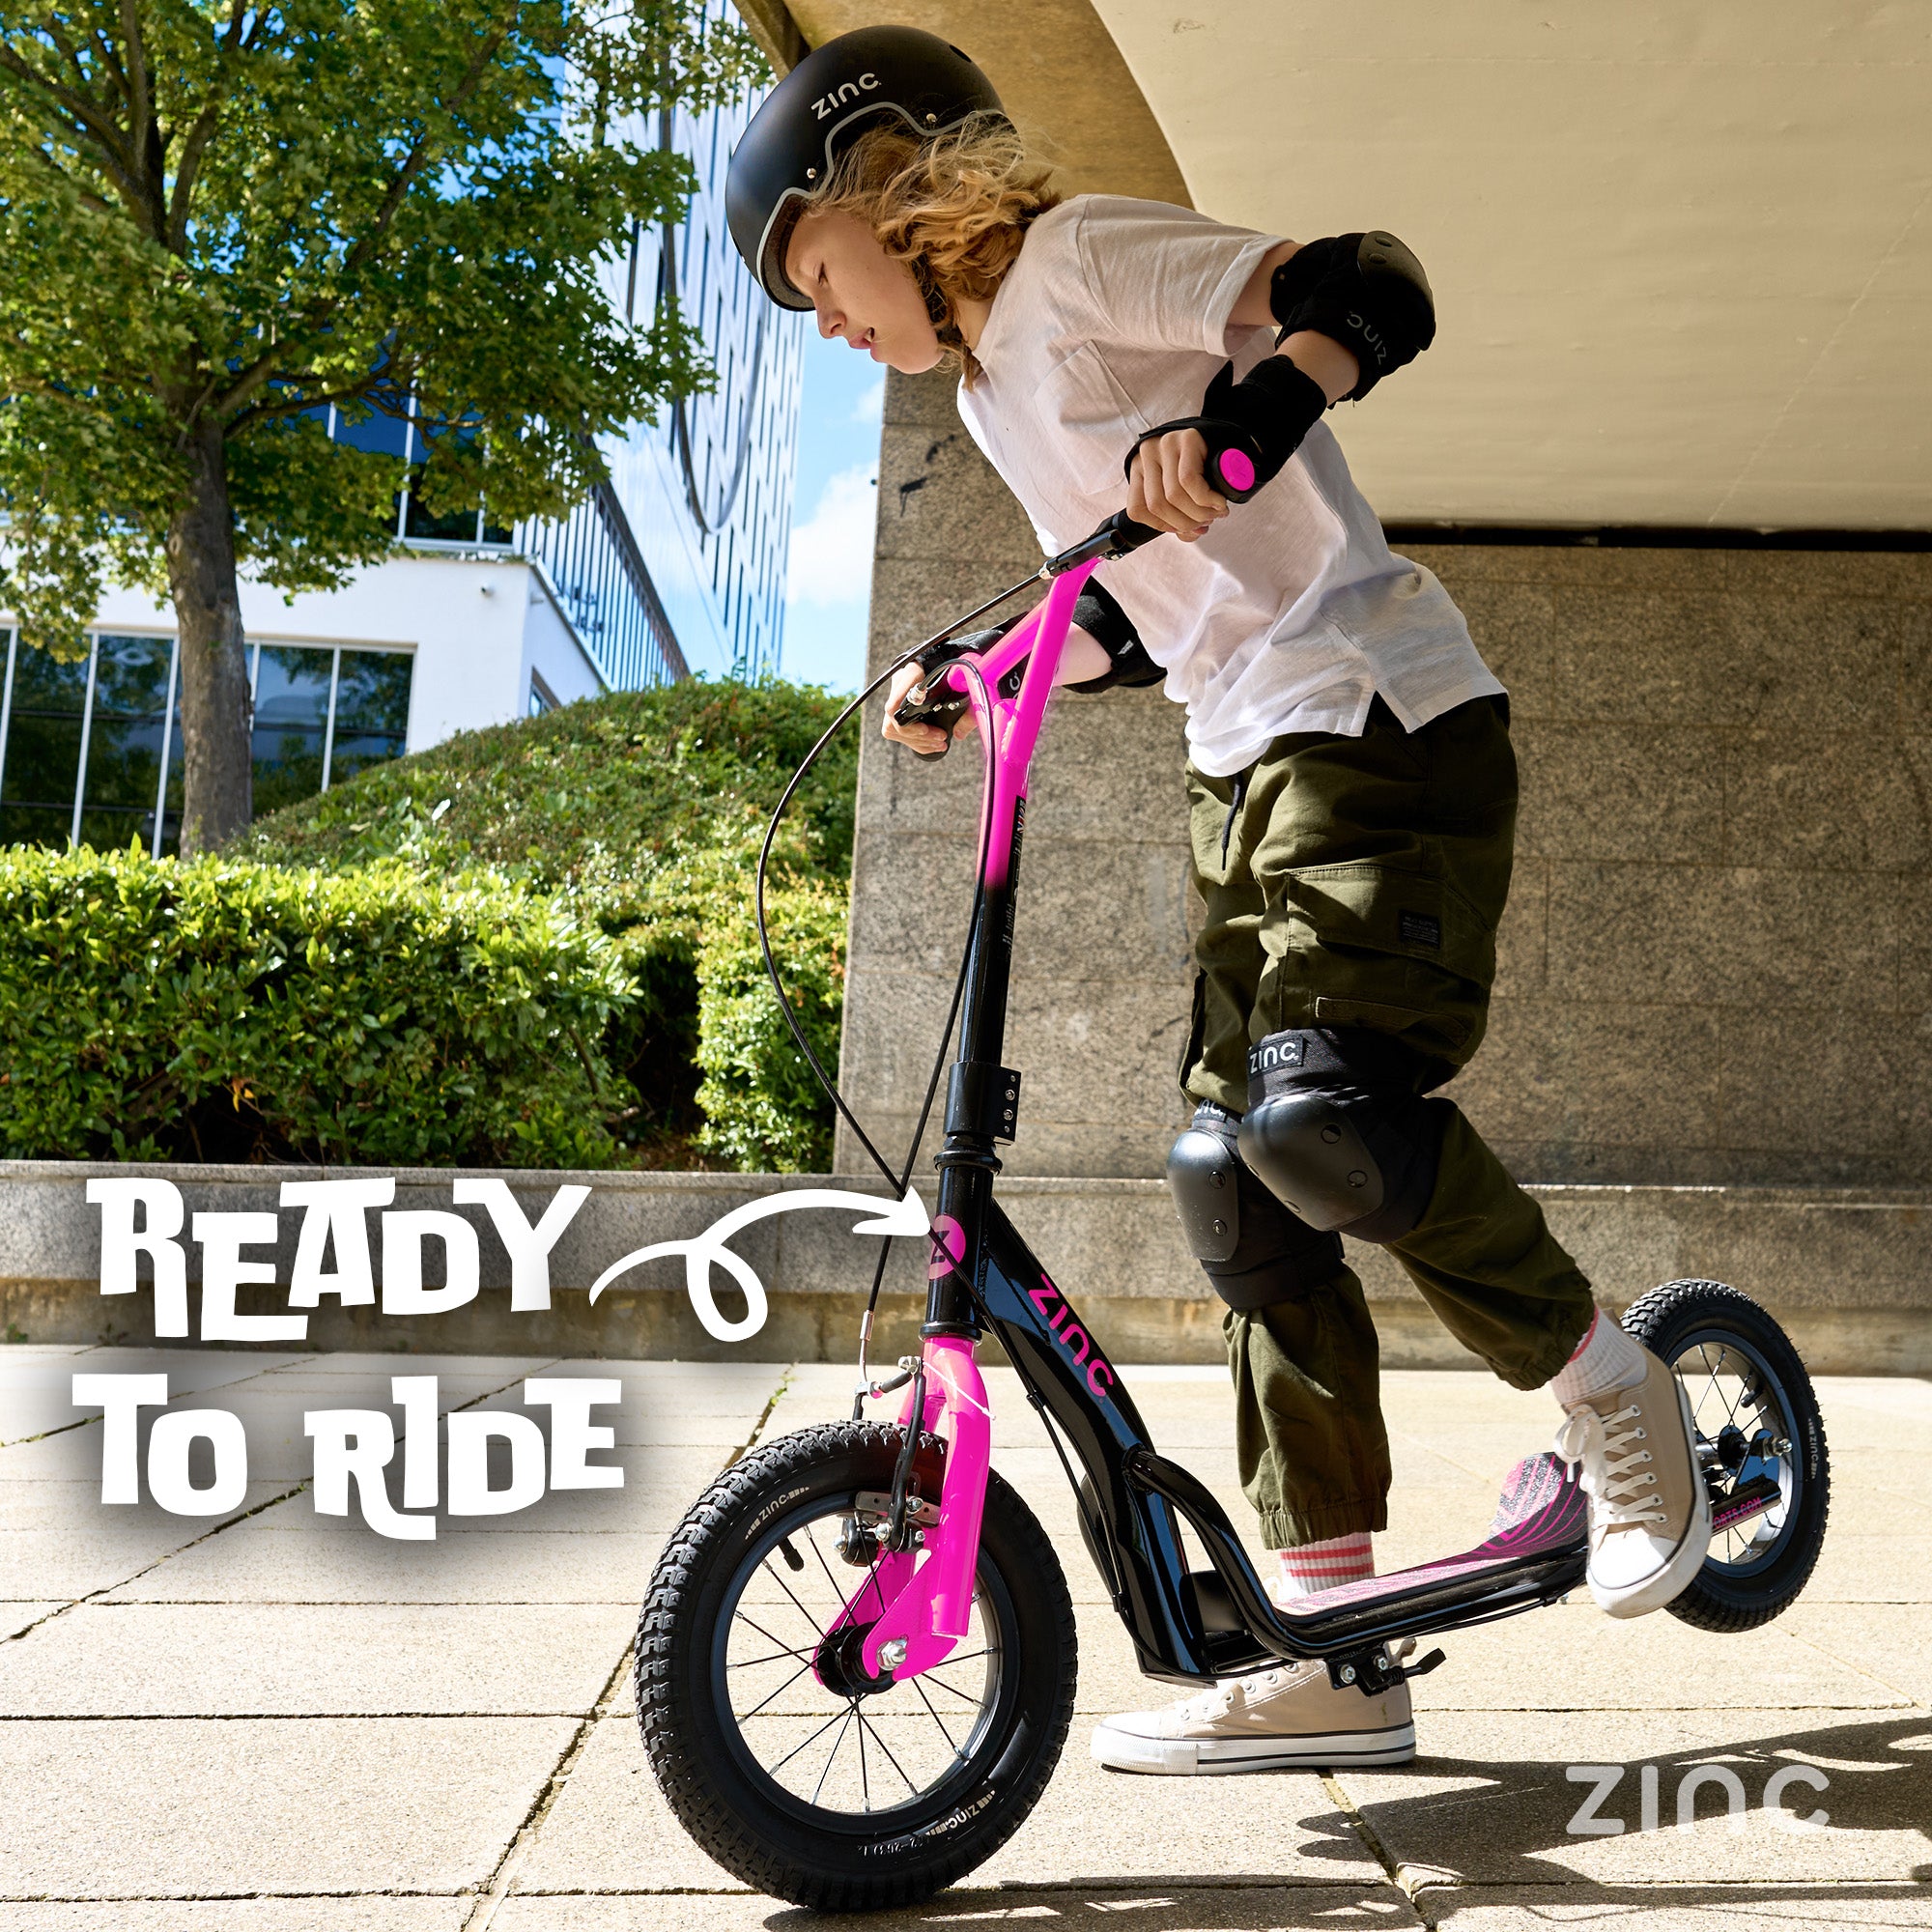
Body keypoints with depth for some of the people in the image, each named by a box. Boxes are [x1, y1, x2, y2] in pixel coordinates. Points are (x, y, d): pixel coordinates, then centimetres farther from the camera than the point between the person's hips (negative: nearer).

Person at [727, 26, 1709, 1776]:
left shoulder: (1076, 258, -3)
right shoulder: (990, 393, 21)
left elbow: (1371, 290, -16)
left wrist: (1238, 416, -34)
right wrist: (965, 681, 16)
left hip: (1384, 719, -9)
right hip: (1247, 766, 9)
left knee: (1329, 1110, -26)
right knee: (1234, 1174, 0)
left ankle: (1616, 1397, 3)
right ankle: (1331, 1657, 6)